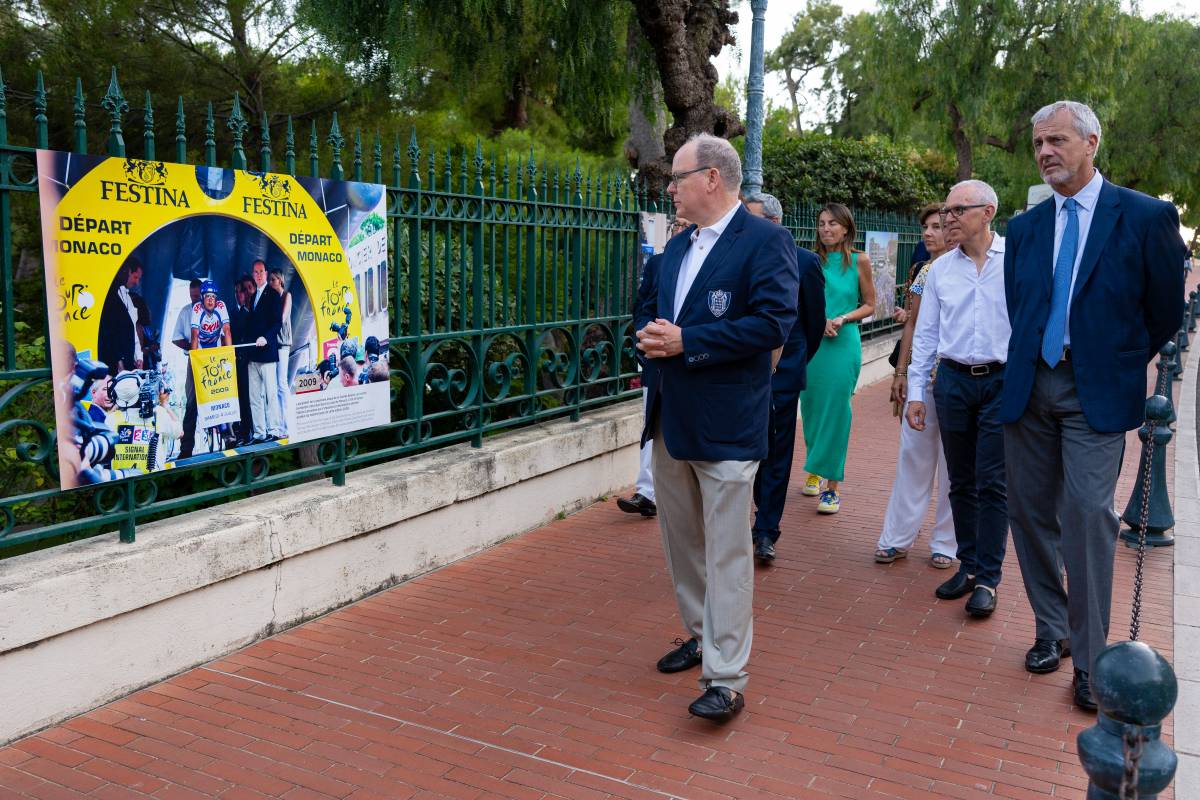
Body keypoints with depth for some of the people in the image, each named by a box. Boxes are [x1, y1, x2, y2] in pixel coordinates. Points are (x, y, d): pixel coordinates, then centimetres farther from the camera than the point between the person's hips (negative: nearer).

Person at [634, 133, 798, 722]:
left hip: (725, 424, -8)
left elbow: (774, 321, -20)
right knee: (682, 541, 18)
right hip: (669, 420, 8)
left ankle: (725, 679, 3)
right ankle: (700, 634, 36)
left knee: (726, 552, -4)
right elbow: (647, 306, 22)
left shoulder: (765, 242, -10)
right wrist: (649, 335, -3)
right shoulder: (676, 248, 16)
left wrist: (686, 341, -21)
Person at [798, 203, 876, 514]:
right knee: (811, 408, 9)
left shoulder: (860, 261, 1)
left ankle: (832, 485, 0)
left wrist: (842, 319, -10)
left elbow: (869, 305, 6)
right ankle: (815, 469, 30)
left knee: (836, 410, -5)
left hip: (843, 344, -2)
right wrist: (820, 321, -7)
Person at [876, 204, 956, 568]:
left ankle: (946, 542, 16)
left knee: (951, 461, 5)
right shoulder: (922, 272, 9)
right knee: (912, 455, 7)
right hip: (921, 376, 5)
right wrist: (901, 372, 11)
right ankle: (897, 537, 14)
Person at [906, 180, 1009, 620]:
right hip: (953, 381, 4)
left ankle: (988, 579, 8)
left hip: (1002, 381, -4)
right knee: (961, 482, 11)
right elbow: (925, 333, 10)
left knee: (992, 484, -2)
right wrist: (916, 391, 6)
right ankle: (969, 565, 24)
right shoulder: (940, 269, 8)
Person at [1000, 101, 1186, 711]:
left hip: (1097, 392, -4)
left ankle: (1089, 658, 1)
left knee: (1088, 514, -12)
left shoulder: (1147, 217, -2)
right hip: (1029, 387, 5)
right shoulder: (1024, 228, 11)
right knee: (1032, 513, 8)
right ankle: (1050, 631, 25)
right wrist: (1032, 361, 12)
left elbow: (1166, 313, 5)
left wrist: (1128, 368, 11)